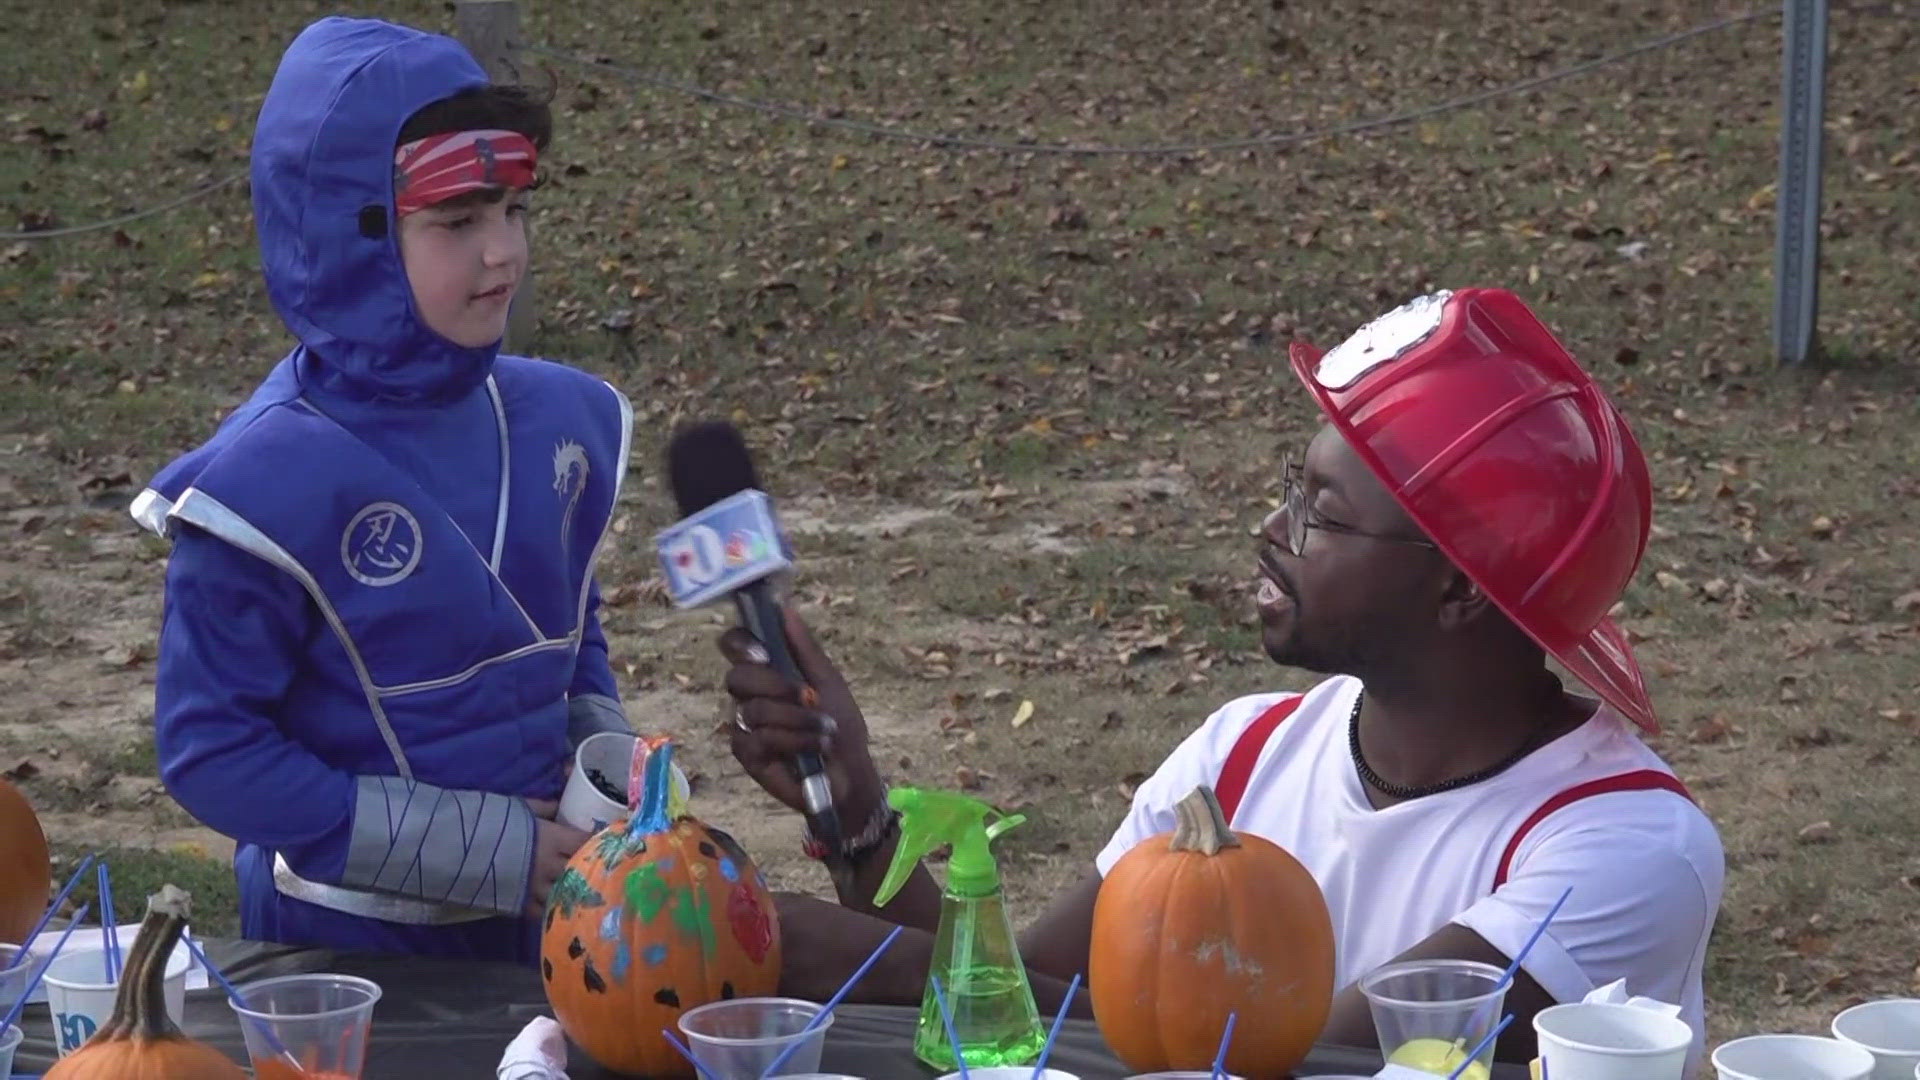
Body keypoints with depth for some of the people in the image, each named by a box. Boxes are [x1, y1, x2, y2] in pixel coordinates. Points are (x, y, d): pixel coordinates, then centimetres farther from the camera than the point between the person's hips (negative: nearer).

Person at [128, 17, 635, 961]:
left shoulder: (556, 422, -2)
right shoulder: (269, 485, -21)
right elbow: (209, 750, -18)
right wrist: (490, 850, -20)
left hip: (536, 925, 6)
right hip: (344, 950, -5)